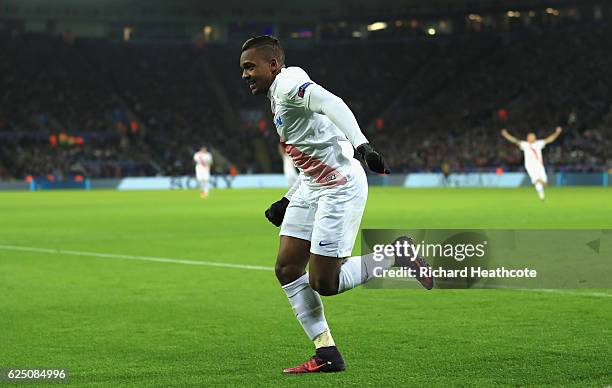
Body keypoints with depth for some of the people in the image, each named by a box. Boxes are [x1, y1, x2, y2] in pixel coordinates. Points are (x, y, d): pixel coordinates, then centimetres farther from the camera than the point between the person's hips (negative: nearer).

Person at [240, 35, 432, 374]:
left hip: (341, 188, -10)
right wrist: (286, 202, 27)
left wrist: (361, 145, -43)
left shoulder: (288, 82, -11)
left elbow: (331, 104, -29)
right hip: (312, 189, 10)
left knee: (324, 283, -10)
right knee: (287, 269, 3)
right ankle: (326, 354, 8)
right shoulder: (278, 98, 20)